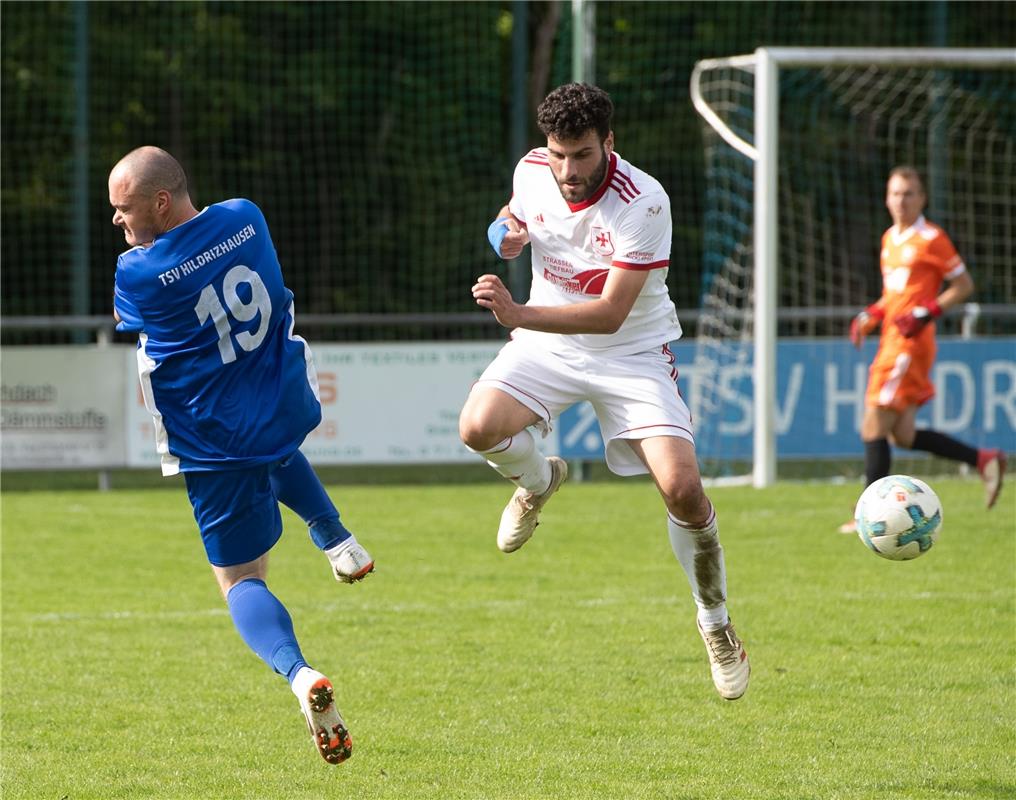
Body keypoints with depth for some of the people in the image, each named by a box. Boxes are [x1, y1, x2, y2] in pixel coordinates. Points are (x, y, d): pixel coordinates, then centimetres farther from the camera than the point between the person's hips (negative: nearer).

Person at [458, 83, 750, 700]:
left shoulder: (643, 203, -26)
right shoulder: (532, 170, -10)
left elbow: (611, 313, -29)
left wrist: (520, 315, -40)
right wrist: (510, 233, -9)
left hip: (632, 352, -4)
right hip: (548, 343, 4)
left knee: (683, 488, -20)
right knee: (479, 428, -25)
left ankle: (716, 625, 4)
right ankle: (538, 481, 13)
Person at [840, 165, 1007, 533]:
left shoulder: (931, 239, -8)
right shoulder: (890, 239, 17)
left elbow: (963, 284, -6)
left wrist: (927, 312, -16)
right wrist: (870, 316, 12)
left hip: (911, 344, -9)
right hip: (891, 341, 9)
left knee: (874, 427, -10)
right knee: (903, 435, 7)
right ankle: (984, 459, 16)